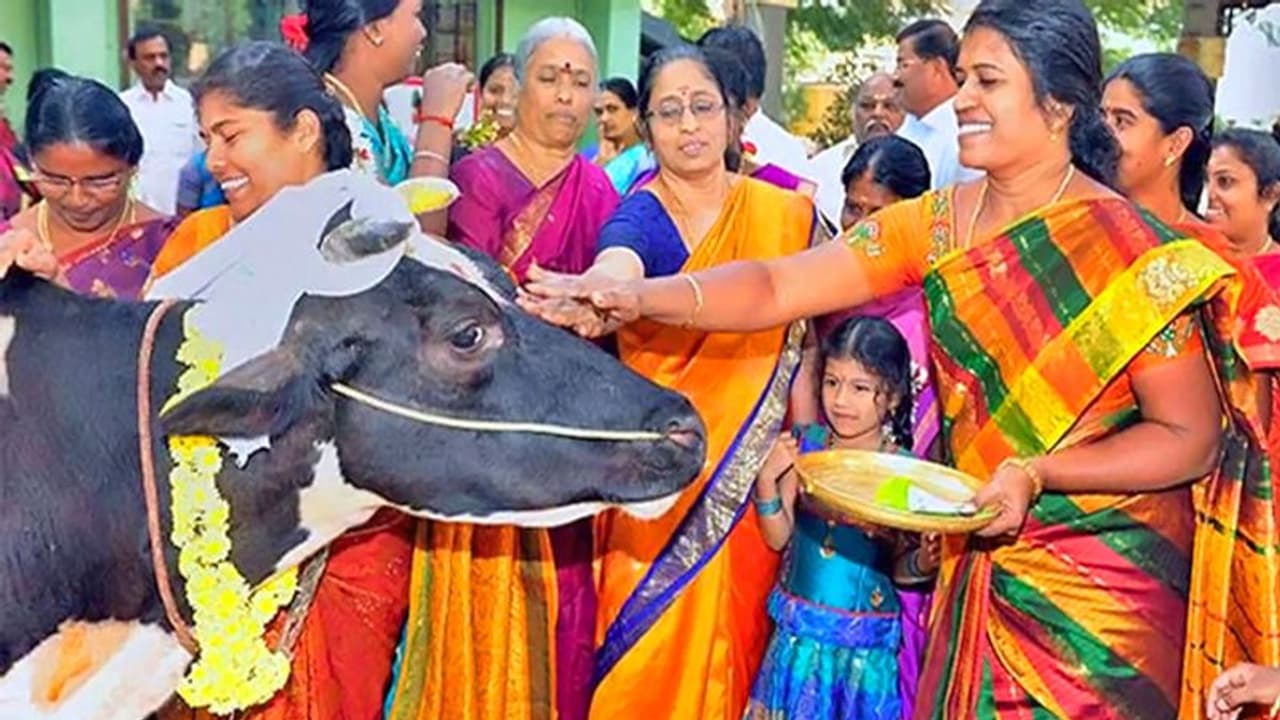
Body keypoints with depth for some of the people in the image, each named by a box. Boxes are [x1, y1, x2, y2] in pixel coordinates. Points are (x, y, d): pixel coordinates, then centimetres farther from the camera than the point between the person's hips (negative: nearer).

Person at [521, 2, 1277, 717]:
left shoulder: (1131, 253, -15)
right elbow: (775, 287, -9)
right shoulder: (938, 222, -2)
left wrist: (1038, 474, -25)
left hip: (1098, 584, -4)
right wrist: (638, 296, -24)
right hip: (976, 569, 4)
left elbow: (1193, 437, -11)